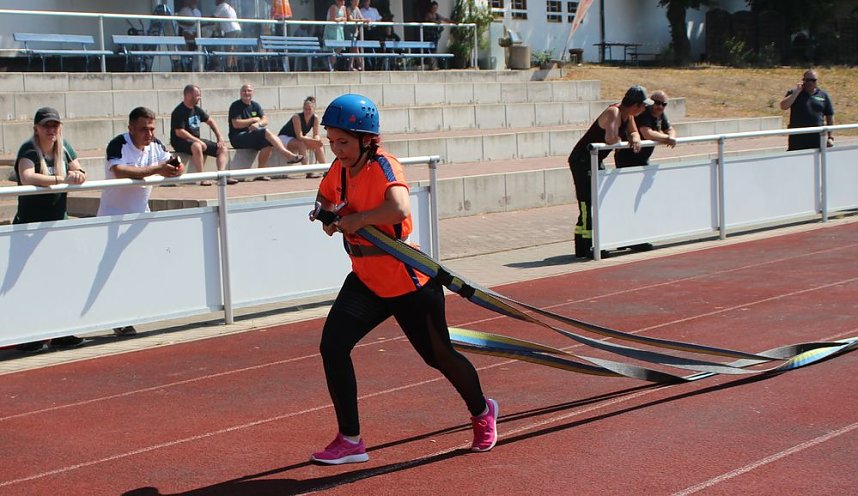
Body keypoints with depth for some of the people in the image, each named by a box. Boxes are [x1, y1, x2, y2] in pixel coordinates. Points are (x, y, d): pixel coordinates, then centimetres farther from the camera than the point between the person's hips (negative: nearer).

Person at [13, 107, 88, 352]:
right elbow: (27, 178, -32)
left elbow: (79, 172, 5)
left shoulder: (63, 147, 4)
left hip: (57, 223, 6)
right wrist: (63, 179, -39)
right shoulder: (29, 150, -15)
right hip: (30, 225, -6)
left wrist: (78, 175, -19)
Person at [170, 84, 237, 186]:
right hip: (181, 142, -9)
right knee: (197, 146, -41)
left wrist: (220, 137, 11)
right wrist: (198, 141, -23)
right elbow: (179, 132, -22)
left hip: (196, 140, 9)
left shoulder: (196, 109, 11)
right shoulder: (179, 112, -14)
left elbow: (210, 121, 22)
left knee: (223, 148, 0)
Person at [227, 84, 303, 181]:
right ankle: (288, 155, -30)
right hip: (237, 138, -6)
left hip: (252, 136, 6)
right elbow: (236, 124, -14)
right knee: (266, 132, -27)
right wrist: (253, 120, -5)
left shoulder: (255, 105, 17)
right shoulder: (236, 106, -2)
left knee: (268, 143, -26)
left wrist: (258, 124, -19)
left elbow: (265, 120, 5)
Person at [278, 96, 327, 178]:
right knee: (301, 144, -34)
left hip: (298, 140, 7)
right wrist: (315, 140, -36)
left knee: (319, 145, -6)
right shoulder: (297, 117, -28)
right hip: (284, 138, -7)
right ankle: (308, 172, -40)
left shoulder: (315, 118, -11)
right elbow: (299, 137, -32)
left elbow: (316, 135, -8)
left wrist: (317, 140, -31)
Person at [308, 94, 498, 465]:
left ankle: (482, 412, 41)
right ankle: (350, 440, 0)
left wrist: (355, 220, -31)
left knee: (439, 356, 10)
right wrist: (327, 215, -2)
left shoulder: (384, 166, -25)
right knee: (333, 345, -11)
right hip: (366, 281, 7)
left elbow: (399, 209, -46)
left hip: (410, 284, -7)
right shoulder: (340, 168, -1)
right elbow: (325, 196, 21)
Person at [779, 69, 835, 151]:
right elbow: (783, 106, -10)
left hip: (817, 139, 2)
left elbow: (830, 117, 13)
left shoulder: (823, 95, 10)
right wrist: (797, 92, -11)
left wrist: (830, 137, 8)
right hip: (797, 138, -1)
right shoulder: (794, 93, 6)